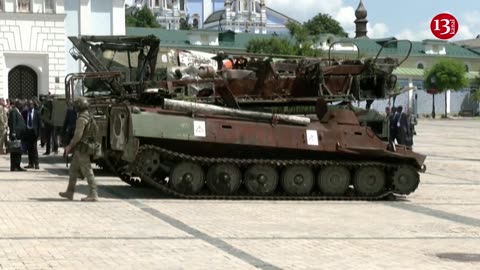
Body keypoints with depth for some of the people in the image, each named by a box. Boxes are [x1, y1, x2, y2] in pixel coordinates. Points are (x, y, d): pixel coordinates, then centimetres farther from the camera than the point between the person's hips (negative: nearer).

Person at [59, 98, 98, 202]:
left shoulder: (82, 118, -18)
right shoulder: (89, 117, 13)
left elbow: (78, 135, -23)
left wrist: (69, 146, -12)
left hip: (81, 149, -10)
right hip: (81, 149, 10)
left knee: (87, 171, -7)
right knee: (73, 170, 16)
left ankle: (93, 195, -6)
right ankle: (69, 192, 21)